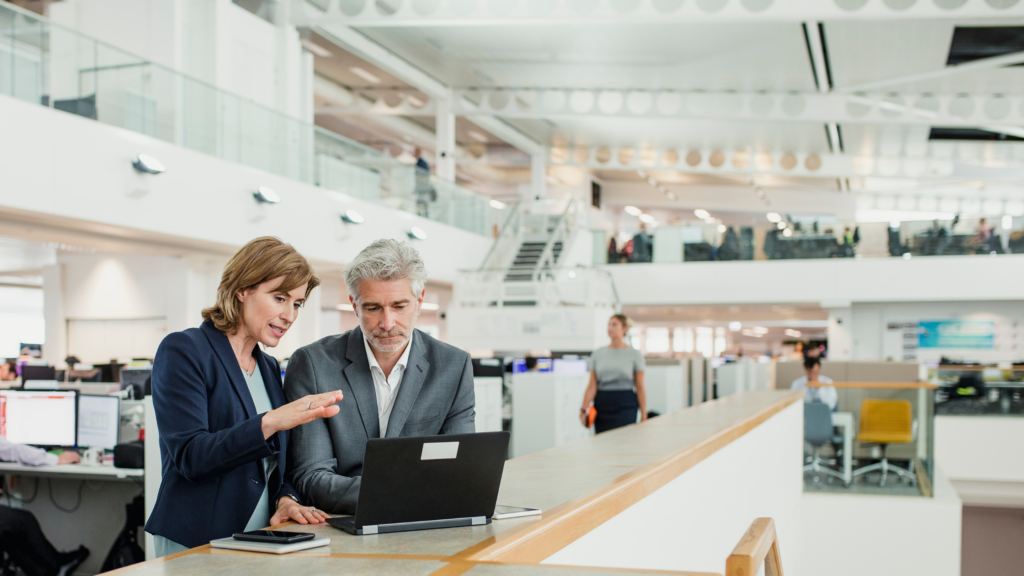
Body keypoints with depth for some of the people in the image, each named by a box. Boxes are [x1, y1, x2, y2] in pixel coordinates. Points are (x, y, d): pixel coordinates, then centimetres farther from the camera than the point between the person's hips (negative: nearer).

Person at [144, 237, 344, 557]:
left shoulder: (269, 368, 16)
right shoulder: (183, 351, -6)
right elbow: (189, 455, -16)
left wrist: (285, 499, -3)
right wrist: (270, 422, -28)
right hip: (196, 543, -6)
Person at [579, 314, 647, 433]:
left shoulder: (634, 354, 1)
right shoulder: (597, 354, 8)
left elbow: (640, 387, 1)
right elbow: (592, 386, 4)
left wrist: (643, 415, -3)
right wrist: (584, 409, -7)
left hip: (625, 406, -3)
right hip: (602, 404, 3)